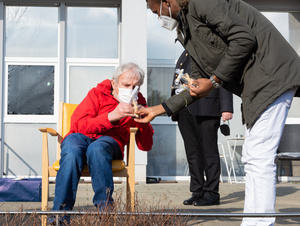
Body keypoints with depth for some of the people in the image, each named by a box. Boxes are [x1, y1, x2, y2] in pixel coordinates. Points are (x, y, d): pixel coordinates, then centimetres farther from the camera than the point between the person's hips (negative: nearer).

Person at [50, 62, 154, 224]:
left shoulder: (138, 103, 15)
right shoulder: (98, 94, 8)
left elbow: (145, 146, 9)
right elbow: (78, 125, -9)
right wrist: (111, 117, -21)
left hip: (110, 141, 0)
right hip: (81, 137, 0)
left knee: (97, 149, -38)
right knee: (72, 153, -37)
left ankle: (105, 209, -37)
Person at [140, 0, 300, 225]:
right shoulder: (188, 32, 21)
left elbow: (244, 39, -18)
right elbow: (199, 86, 23)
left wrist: (214, 81, -11)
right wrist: (158, 109, 24)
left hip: (271, 75, -11)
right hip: (256, 88, 11)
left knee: (259, 158, -12)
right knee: (252, 158, 11)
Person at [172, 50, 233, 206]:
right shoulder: (186, 53, 23)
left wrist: (226, 108, -15)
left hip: (205, 107, -7)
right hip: (184, 110, 7)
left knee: (208, 150, -3)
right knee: (192, 152, 8)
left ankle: (212, 193, 4)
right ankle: (197, 192, 15)